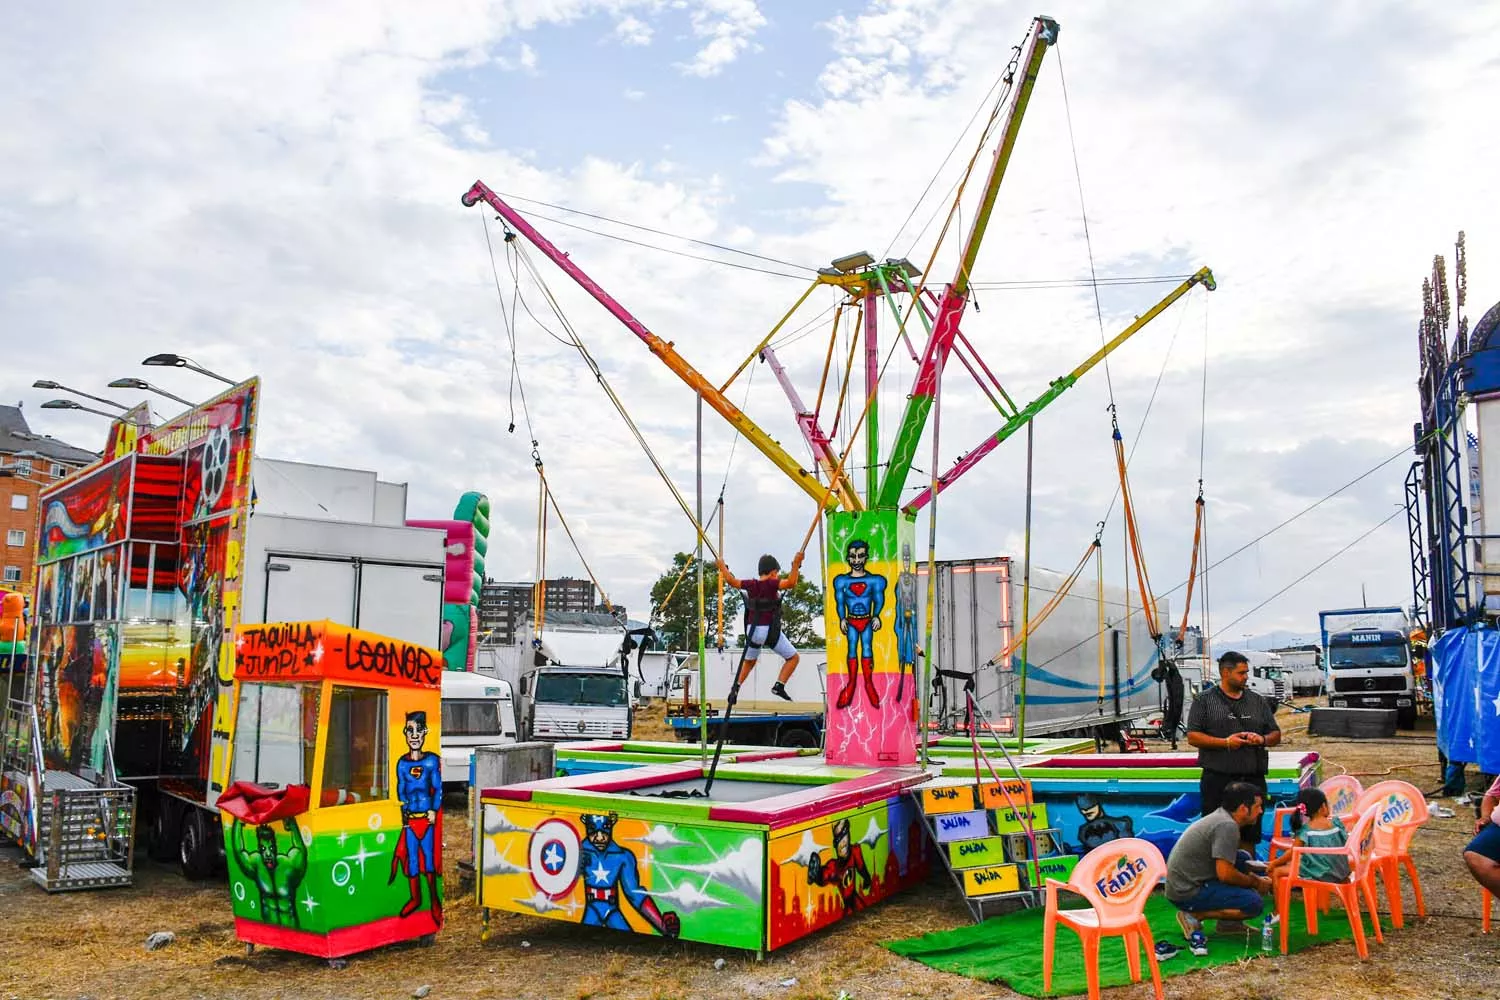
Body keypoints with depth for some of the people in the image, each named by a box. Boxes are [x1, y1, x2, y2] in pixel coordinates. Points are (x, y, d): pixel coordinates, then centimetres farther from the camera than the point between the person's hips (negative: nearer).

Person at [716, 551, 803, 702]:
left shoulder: (751, 585, 0)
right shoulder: (770, 584, -14)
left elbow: (731, 580, 14)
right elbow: (790, 583, -31)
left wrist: (722, 565, 27)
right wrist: (796, 564, -28)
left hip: (753, 630, 5)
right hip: (770, 631, -5)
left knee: (749, 661, 28)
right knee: (794, 657, 10)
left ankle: (736, 688, 19)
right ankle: (779, 686, -4)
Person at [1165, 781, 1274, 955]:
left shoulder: (1221, 816, 11)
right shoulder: (1227, 826, -18)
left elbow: (1225, 866, 25)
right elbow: (1225, 874, -21)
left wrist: (1257, 878, 16)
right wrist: (1256, 883, -4)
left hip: (1181, 881, 10)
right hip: (1187, 893, -10)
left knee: (1244, 859, 18)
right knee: (1254, 903, -15)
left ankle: (1229, 923, 16)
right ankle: (1194, 916, -7)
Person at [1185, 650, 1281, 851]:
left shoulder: (1258, 701, 15)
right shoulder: (1204, 701, 2)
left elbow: (1276, 735, 18)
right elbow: (1193, 737, -4)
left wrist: (1262, 739, -4)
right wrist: (1225, 742, -14)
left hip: (1253, 779, 4)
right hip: (1218, 779, -4)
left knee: (1249, 835, 8)